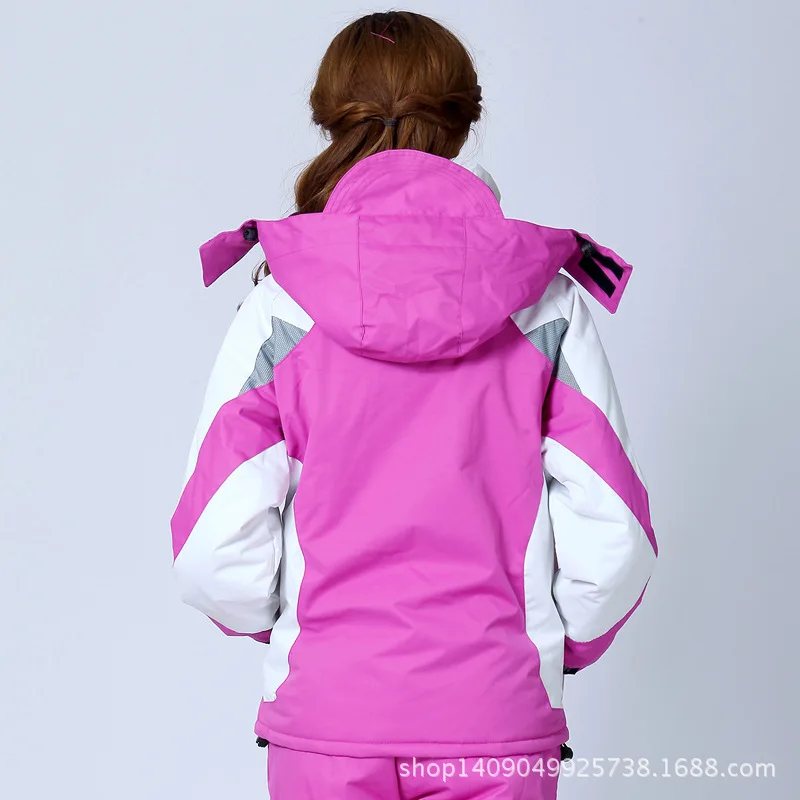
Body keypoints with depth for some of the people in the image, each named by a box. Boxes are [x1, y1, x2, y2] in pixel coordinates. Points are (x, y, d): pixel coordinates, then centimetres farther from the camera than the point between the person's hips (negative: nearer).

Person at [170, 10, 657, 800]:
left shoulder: (279, 307, -4)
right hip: (500, 724, 0)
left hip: (325, 714, 0)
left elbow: (215, 553, -8)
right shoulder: (549, 303, -2)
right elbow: (612, 539, -4)